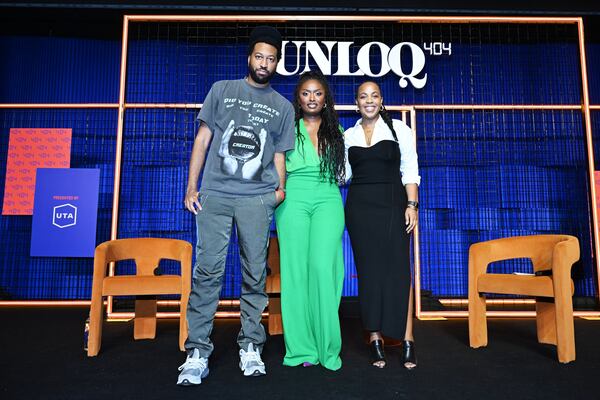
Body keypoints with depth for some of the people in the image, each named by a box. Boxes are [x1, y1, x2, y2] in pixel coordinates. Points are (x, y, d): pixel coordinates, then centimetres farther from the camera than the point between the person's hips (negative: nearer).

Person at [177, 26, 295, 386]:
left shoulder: (283, 107, 16)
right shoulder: (222, 90, 14)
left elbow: (279, 155, 15)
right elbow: (203, 139, 10)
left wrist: (281, 189, -3)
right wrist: (191, 187, 3)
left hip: (257, 198, 1)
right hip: (215, 194, 0)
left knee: (255, 275, 2)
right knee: (207, 270, -4)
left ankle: (251, 346, 13)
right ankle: (198, 350, 4)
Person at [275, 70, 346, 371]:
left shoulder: (335, 130, 19)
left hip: (328, 200, 1)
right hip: (293, 199, -1)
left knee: (323, 266, -12)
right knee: (295, 268, -5)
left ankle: (327, 347, -2)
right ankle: (300, 348, 4)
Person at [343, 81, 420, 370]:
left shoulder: (398, 129, 6)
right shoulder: (348, 135, 13)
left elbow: (409, 170, 2)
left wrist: (412, 205, -7)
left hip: (392, 204, -2)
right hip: (359, 205, 2)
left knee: (398, 268, -5)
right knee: (368, 270, 2)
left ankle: (407, 340, 3)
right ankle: (375, 338, 11)